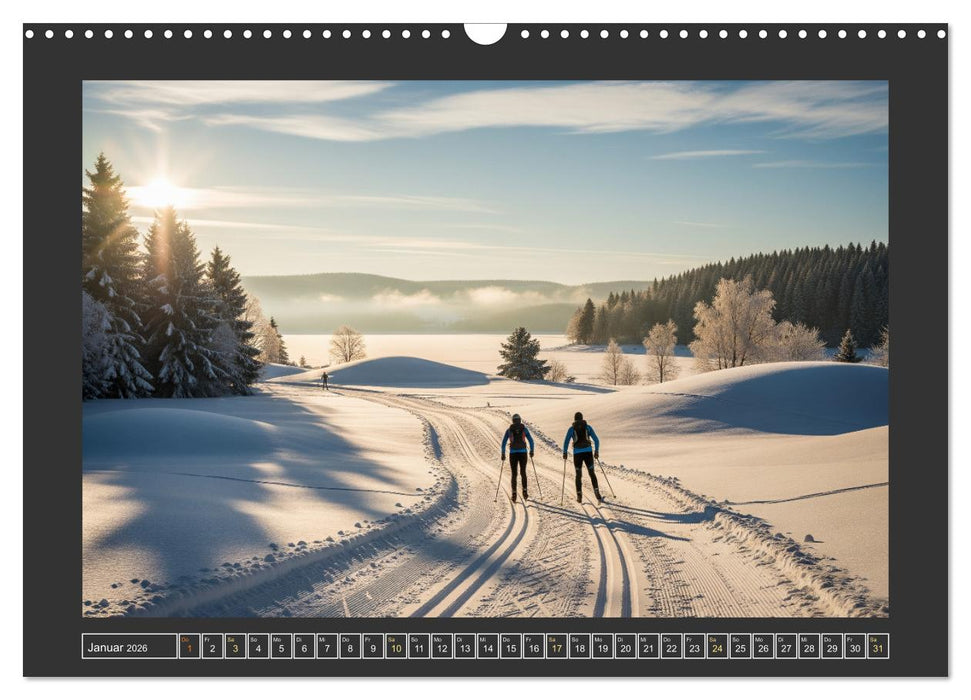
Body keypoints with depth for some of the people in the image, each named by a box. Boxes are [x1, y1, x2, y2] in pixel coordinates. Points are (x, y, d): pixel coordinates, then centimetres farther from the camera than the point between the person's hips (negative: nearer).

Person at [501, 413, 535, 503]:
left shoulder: (509, 430, 3)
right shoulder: (524, 429, 2)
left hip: (513, 453, 0)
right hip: (523, 453, 0)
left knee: (514, 474, 5)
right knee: (523, 473, 11)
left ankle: (514, 494, 2)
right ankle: (525, 492, 2)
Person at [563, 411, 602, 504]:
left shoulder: (571, 429, 5)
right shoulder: (588, 427, 8)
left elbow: (566, 441, -5)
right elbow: (596, 440, 4)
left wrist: (565, 453, 1)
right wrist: (596, 451, 12)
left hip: (577, 453, 0)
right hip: (588, 452, 1)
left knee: (578, 475, 16)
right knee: (592, 473, 10)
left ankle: (579, 496, 9)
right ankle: (597, 494, -8)